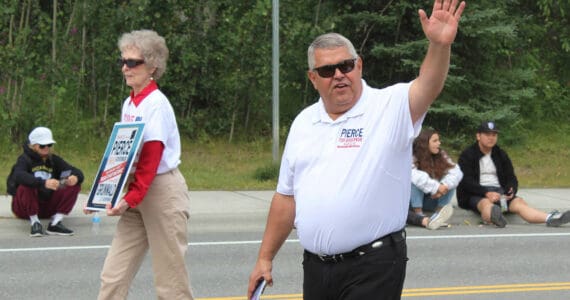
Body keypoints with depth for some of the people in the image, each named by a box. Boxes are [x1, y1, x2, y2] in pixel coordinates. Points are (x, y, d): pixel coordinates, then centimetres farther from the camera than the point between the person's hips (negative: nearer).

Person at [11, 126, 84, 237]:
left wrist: (75, 177, -29)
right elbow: (18, 176, -31)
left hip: (48, 207, 5)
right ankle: (34, 222, -20)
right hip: (24, 209, -5)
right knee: (27, 185, -34)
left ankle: (55, 223, -17)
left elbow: (78, 174, -1)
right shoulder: (25, 159, -8)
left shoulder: (54, 160, 7)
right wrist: (43, 183, -46)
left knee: (75, 185, -12)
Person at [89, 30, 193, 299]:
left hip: (163, 190, -8)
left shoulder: (157, 104, -12)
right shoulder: (128, 103, 12)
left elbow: (151, 158, -18)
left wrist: (131, 198, -24)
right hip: (136, 193, 8)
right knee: (113, 276, 2)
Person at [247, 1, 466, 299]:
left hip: (374, 267, -5)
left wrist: (440, 44, -45)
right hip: (316, 265, 6)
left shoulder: (389, 107, -6)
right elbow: (286, 197, 15)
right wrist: (265, 258, 14)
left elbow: (427, 88, -27)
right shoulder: (303, 123, 10)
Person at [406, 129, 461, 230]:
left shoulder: (442, 156, 1)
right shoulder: (413, 157, -15)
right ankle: (419, 216, -38)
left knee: (450, 182, -15)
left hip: (431, 200, 5)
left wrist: (444, 186, -32)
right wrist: (435, 187, -39)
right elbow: (413, 175, -35)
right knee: (415, 181, -31)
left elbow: (456, 172, -13)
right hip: (413, 199, -4)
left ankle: (439, 211, -33)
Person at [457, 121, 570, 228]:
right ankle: (493, 216, -77)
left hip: (500, 192, 4)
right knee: (486, 203, -39)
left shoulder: (501, 155, 20)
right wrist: (487, 193, -25)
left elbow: (511, 178, 17)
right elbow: (466, 182, -9)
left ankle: (550, 218, -50)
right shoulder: (467, 155, 4)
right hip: (477, 194, -4)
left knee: (519, 202, -25)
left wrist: (511, 191, -9)